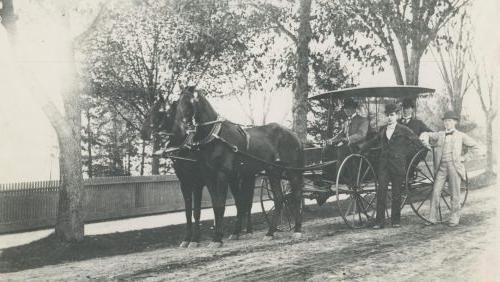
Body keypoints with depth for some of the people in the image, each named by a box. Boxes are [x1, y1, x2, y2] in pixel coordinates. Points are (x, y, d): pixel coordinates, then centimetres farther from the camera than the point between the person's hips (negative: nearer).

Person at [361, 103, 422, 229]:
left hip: (398, 164, -3)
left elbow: (418, 143, 0)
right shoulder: (382, 130, 14)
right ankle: (379, 221, -3)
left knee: (396, 193, 3)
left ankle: (396, 220, 13)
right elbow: (372, 141, 26)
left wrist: (404, 152, -3)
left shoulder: (403, 130, 0)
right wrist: (360, 149, 18)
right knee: (381, 192, -5)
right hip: (383, 164, 3)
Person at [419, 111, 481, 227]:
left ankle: (454, 219, 12)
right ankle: (432, 218, 4)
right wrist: (425, 140, -3)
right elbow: (426, 134, 19)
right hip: (441, 167, 2)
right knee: (435, 192, -2)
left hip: (454, 166, -2)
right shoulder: (439, 135, 10)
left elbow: (475, 147, 7)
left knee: (454, 194, 2)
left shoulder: (461, 136, 4)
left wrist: (464, 157, 0)